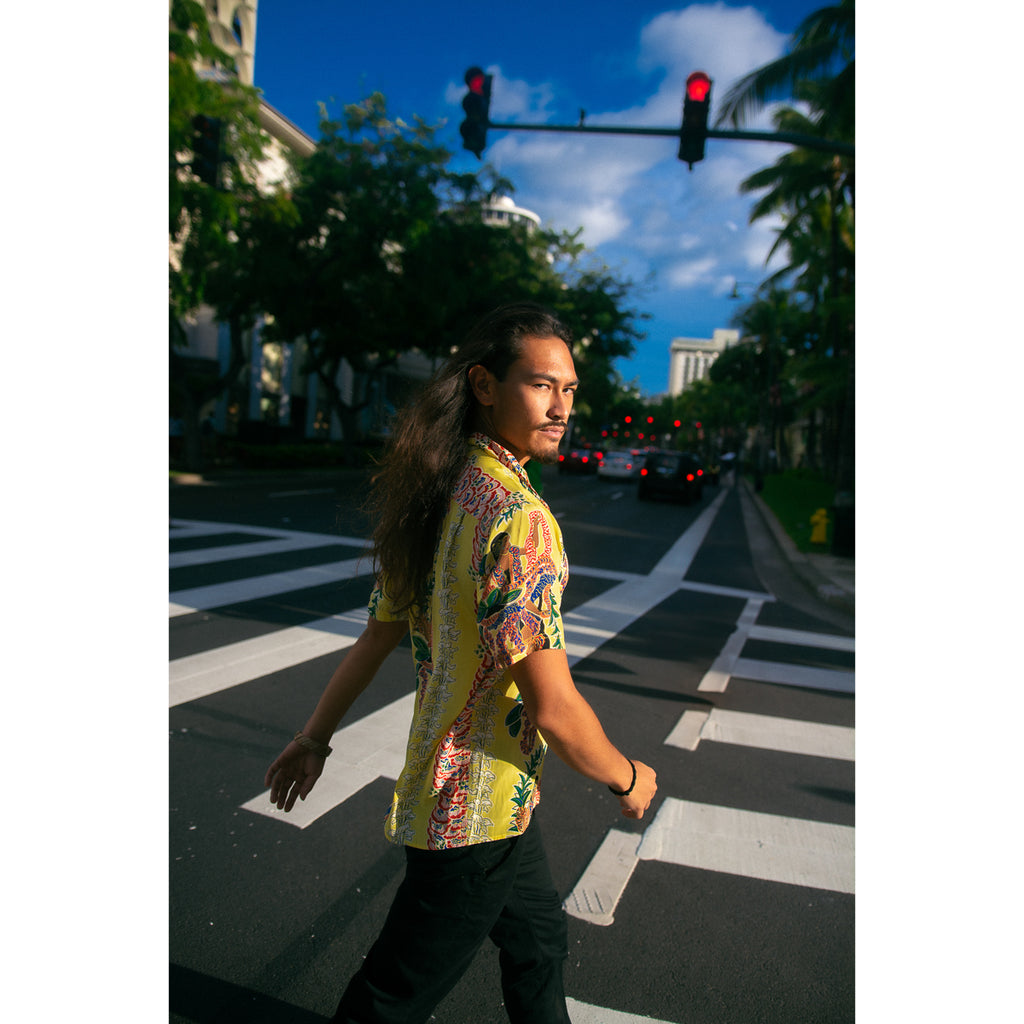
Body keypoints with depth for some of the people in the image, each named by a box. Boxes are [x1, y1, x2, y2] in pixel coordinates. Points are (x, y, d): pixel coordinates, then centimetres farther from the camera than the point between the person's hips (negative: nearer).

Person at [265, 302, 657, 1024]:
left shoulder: (440, 493, 0)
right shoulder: (519, 517, -27)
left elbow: (379, 633, 7)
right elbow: (553, 708, -27)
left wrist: (316, 734, 17)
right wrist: (627, 778, -8)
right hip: (480, 809, -8)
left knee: (540, 940, 28)